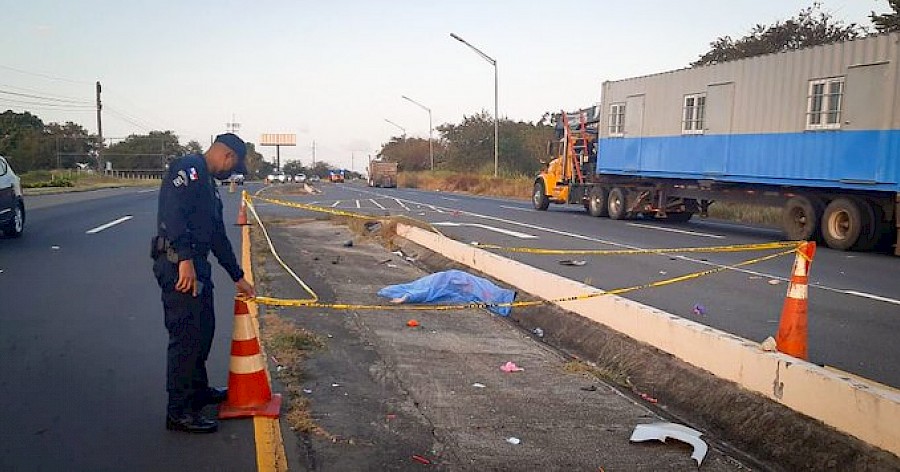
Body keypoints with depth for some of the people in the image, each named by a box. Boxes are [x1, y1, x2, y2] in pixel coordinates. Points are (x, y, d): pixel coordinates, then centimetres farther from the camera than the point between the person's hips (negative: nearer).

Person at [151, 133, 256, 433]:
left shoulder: (209, 185, 24)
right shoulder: (189, 168, -7)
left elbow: (218, 237, 28)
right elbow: (172, 211, -23)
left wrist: (238, 278, 29)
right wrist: (185, 259, -30)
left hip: (196, 265, 10)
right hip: (179, 264, -10)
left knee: (204, 329, 19)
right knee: (186, 336, -6)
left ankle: (198, 389, 36)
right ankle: (179, 412, 3)